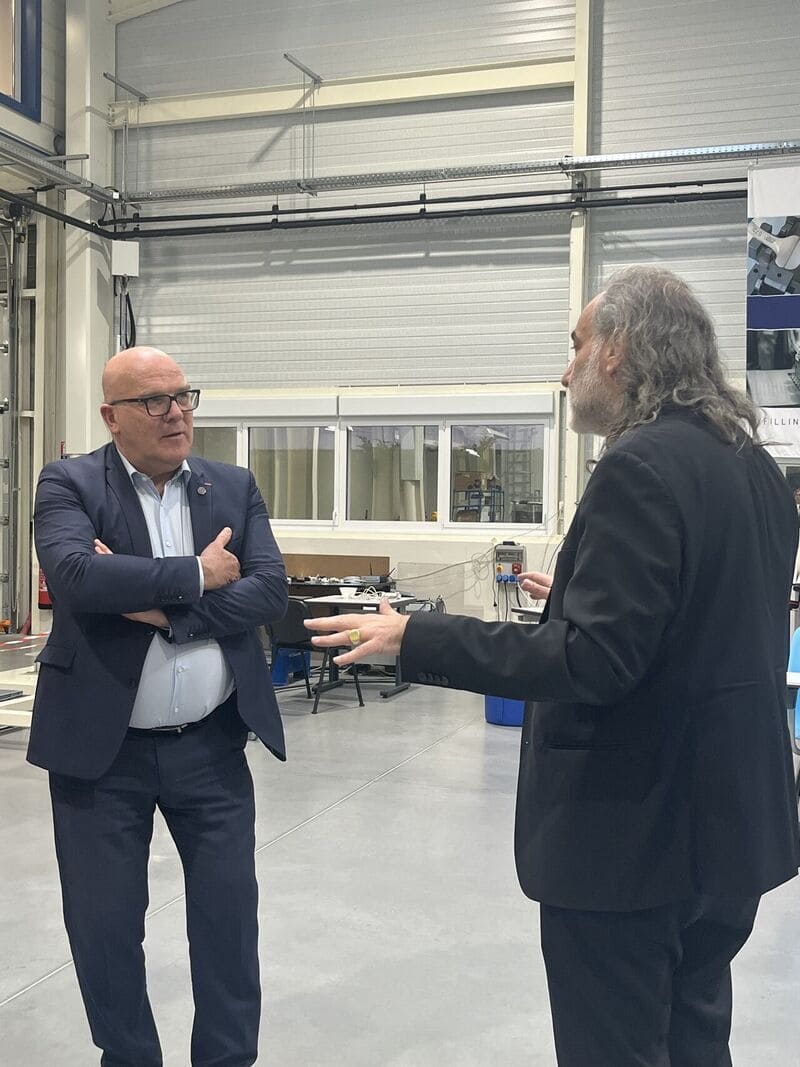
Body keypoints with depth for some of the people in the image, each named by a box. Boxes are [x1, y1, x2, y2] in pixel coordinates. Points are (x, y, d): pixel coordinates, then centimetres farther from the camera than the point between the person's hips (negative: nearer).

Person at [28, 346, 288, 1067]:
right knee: (103, 925, 12)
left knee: (230, 916, 11)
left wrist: (165, 608, -18)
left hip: (211, 745, 2)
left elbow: (271, 591, -8)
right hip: (102, 748, -2)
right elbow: (75, 574, -23)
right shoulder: (70, 485, -4)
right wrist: (196, 576, -17)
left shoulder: (235, 488, 4)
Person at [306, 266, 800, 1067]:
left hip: (636, 829, -9)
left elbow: (594, 662, -26)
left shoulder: (642, 465, -20)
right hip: (729, 820, 9)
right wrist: (582, 599, 24)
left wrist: (414, 640, -20)